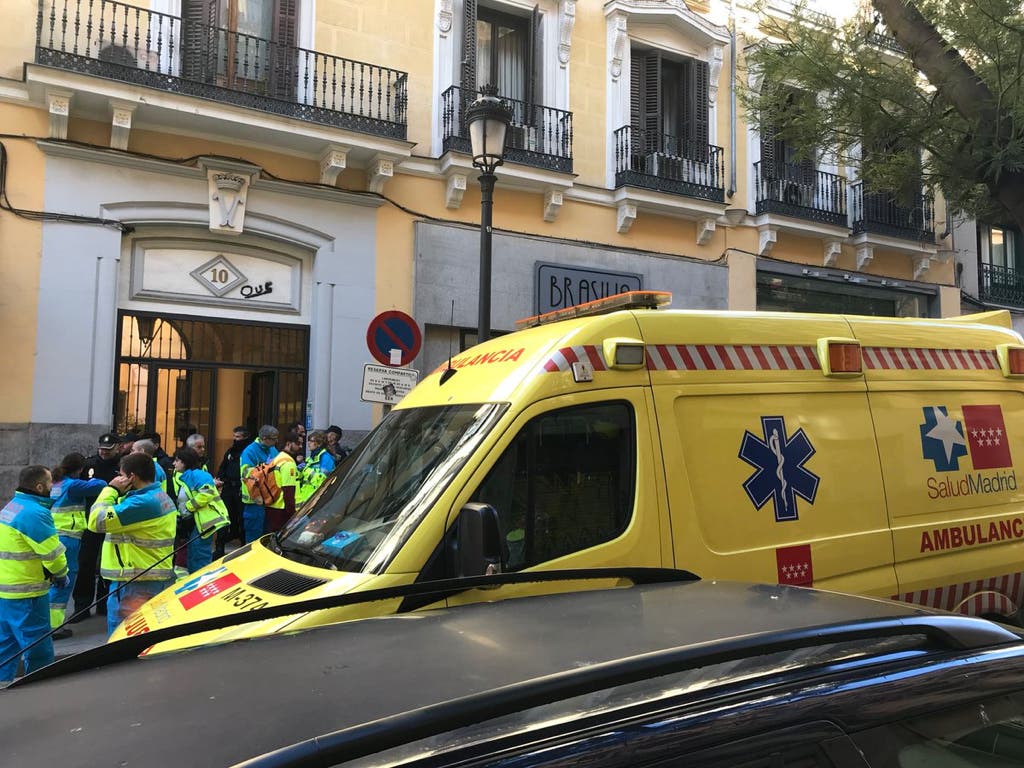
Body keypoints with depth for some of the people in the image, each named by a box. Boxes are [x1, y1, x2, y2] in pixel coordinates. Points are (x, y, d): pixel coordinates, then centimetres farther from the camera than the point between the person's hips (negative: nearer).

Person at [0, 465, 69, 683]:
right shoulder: (34, 512, -19)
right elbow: (53, 552, -19)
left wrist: (52, 573, 8)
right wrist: (61, 574, 0)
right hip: (25, 594, -10)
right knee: (39, 649, 1)